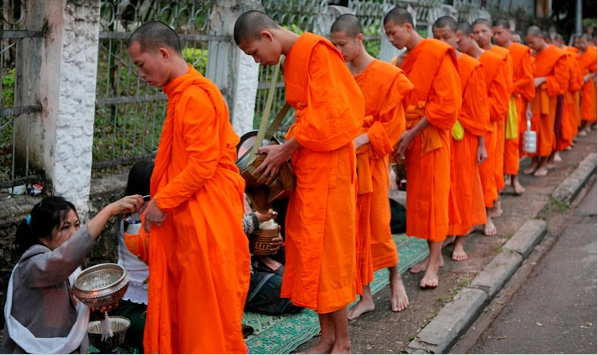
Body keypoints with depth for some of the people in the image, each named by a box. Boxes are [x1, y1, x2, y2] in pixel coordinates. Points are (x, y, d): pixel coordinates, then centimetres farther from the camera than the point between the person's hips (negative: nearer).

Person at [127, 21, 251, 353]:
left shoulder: (197, 97, -17)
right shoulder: (180, 94, 12)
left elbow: (203, 164, -21)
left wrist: (162, 201, -14)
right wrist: (161, 200, 11)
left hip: (206, 216, -9)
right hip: (185, 214, 9)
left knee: (207, 298, 3)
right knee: (180, 296, 14)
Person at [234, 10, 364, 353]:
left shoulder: (316, 50, -14)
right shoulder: (292, 58, 14)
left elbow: (325, 113, -18)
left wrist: (287, 149, -12)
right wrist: (285, 151, 4)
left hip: (326, 165, -9)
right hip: (306, 166, 9)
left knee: (326, 249, -3)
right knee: (310, 250, 10)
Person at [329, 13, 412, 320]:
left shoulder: (388, 76, -7)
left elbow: (389, 125, -8)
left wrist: (359, 141, -20)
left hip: (370, 161, -4)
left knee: (377, 227, 4)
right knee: (352, 229, 6)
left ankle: (395, 280, 31)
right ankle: (365, 297, 18)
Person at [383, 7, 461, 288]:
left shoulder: (437, 54, -12)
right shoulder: (406, 61, 12)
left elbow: (445, 103, -17)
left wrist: (412, 133, -18)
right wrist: (403, 134, -1)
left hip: (431, 136, -7)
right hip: (410, 137, 7)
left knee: (433, 196, -3)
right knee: (417, 196, 9)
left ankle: (434, 263, 2)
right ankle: (434, 255, 19)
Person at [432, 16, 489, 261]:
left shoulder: (471, 67, -7)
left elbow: (478, 108, -5)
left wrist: (481, 143, -5)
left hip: (463, 136, -3)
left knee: (463, 185, 6)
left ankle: (460, 241, 16)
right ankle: (449, 232, 25)